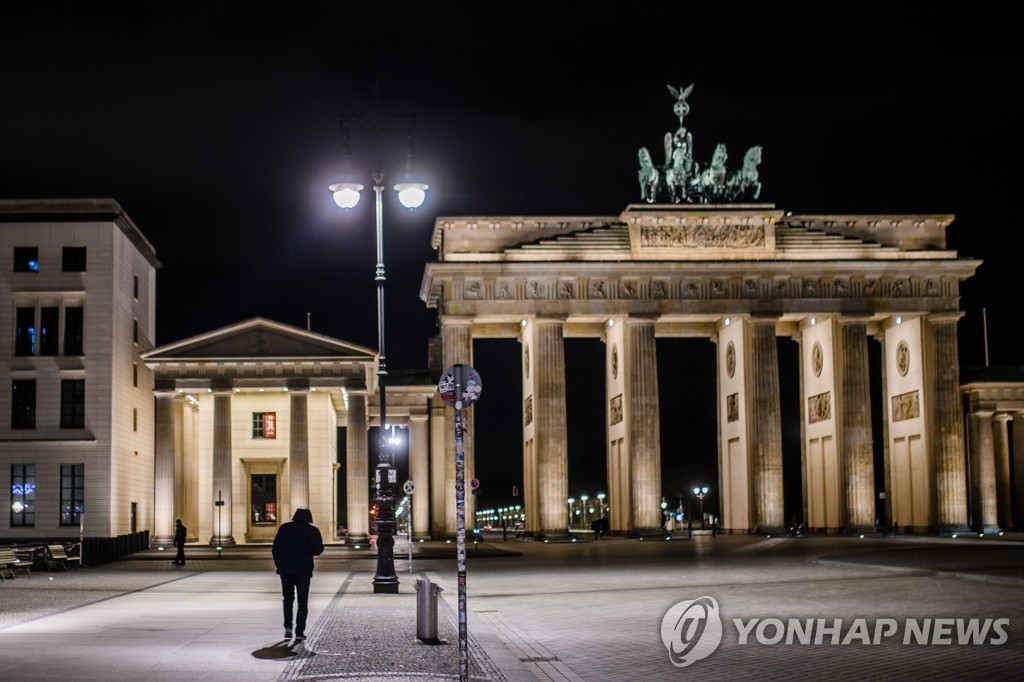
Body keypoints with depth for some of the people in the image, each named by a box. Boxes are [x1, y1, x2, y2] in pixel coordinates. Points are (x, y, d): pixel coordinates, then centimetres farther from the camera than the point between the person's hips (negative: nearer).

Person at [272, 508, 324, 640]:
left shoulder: (284, 528, 5)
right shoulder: (313, 530, 1)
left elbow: (275, 549, 2)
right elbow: (318, 549, -8)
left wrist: (279, 564, 12)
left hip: (285, 568, 2)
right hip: (304, 569, -2)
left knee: (288, 599, 17)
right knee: (303, 602, 6)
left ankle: (288, 626, 2)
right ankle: (299, 632, -2)